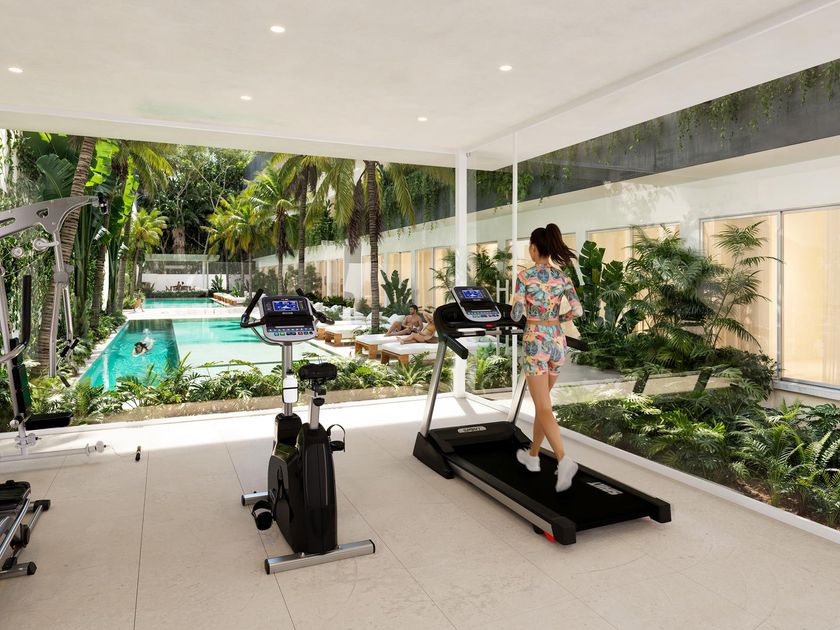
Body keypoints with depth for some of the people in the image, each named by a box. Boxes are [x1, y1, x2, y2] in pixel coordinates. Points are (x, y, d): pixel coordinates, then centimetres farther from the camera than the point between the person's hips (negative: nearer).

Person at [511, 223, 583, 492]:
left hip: (536, 342, -5)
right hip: (557, 341, 6)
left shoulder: (525, 276, -9)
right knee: (542, 401, 19)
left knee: (543, 408, -4)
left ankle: (563, 461, -21)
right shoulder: (562, 277, 5)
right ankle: (533, 455, 31)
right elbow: (577, 310, 1)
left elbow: (516, 314, -11)